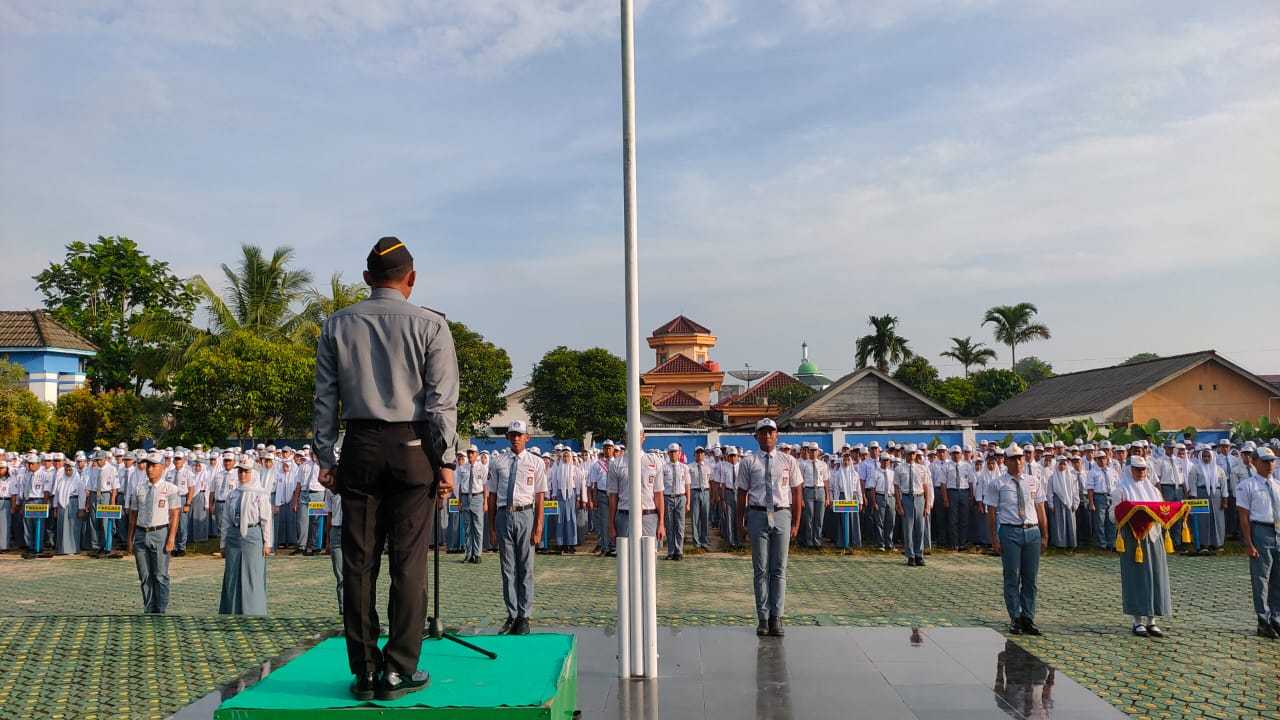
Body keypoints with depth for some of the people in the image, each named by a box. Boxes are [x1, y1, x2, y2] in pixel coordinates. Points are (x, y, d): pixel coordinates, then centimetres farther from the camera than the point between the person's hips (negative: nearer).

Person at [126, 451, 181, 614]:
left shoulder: (171, 489, -3)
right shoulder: (138, 488, 10)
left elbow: (175, 515, -6)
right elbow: (133, 515, 13)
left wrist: (171, 539, -12)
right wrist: (130, 539, 10)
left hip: (160, 533, -4)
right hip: (141, 534, 4)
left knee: (160, 576, 1)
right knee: (145, 576, 10)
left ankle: (160, 611, 10)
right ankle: (148, 609, 19)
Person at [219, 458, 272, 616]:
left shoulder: (261, 494, -4)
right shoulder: (233, 495, 10)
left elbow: (266, 520, -5)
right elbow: (226, 519, 13)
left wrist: (267, 543, -7)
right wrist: (222, 543, 11)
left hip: (253, 536, -5)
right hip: (234, 536, 5)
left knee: (253, 577, -1)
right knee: (232, 577, 8)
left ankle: (253, 611, 7)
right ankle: (232, 610, 19)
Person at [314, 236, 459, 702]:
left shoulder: (337, 325, 8)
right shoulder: (429, 325, -2)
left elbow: (325, 396, 7)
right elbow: (442, 400, -5)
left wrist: (325, 458, 12)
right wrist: (446, 462, -1)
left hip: (360, 448, 3)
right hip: (413, 448, -3)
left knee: (359, 561, 7)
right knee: (408, 561, 2)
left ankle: (364, 672, 13)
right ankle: (398, 671, 5)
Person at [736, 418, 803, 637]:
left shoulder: (788, 461, 8)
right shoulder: (748, 462, 4)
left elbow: (797, 493, 9)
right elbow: (742, 494, 6)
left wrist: (796, 523, 3)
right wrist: (741, 523, 2)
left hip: (781, 515, 1)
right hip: (757, 515, -1)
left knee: (779, 569, 3)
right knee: (760, 569, 4)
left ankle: (776, 618, 8)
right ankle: (763, 618, 11)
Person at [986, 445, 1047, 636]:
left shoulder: (1034, 483, 11)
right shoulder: (997, 485, 0)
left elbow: (1040, 510, 12)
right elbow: (991, 514, -1)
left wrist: (1045, 536, 7)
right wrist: (994, 540, -6)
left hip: (1032, 532, 3)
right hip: (1010, 532, -3)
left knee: (1030, 578, 7)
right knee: (1012, 577, 2)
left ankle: (1028, 618, 18)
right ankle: (1015, 619, 12)